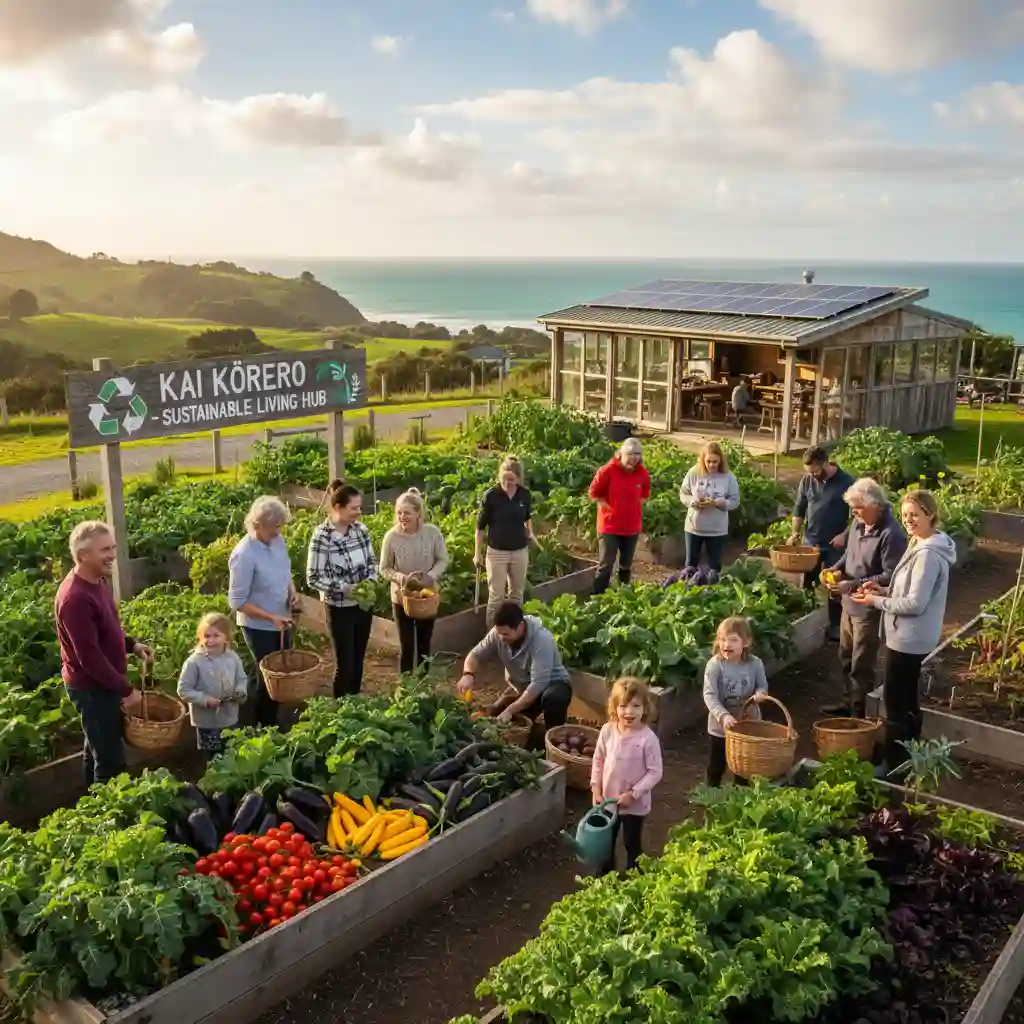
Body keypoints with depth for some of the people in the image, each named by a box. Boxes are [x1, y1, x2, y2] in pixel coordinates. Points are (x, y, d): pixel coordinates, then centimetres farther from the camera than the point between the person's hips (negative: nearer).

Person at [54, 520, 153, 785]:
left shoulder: (97, 581, 1)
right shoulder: (75, 598, -30)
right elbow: (90, 656, -28)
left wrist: (132, 644, 3)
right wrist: (126, 690, -21)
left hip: (103, 682, 10)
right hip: (91, 687, -10)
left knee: (98, 747, 24)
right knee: (110, 759, 0)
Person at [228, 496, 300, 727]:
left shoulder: (278, 540, -5)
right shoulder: (244, 555, -26)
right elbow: (237, 601, -23)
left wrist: (292, 593, -5)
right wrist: (271, 618, -27)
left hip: (281, 622, 7)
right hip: (258, 626, -7)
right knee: (268, 676, 6)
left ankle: (273, 720, 38)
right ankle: (264, 727, 26)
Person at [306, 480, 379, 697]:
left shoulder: (361, 529, -2)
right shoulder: (322, 536, -18)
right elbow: (314, 578, -17)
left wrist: (370, 582, -8)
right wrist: (344, 588, -22)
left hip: (365, 603, 6)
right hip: (340, 608, -5)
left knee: (358, 660, 17)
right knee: (345, 663, 3)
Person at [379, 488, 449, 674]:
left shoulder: (432, 532, -16)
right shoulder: (391, 536, -18)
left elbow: (443, 560, -4)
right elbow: (384, 569, -8)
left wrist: (431, 576, -22)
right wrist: (399, 577, -27)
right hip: (401, 597, -2)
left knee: (424, 644, 17)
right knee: (407, 647, 4)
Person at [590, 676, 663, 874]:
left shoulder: (648, 738, -23)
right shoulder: (607, 730, -11)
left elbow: (655, 772, -17)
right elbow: (598, 760, 1)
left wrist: (633, 793, -20)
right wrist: (596, 788, -4)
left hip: (635, 804, -4)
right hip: (607, 800, 4)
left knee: (632, 844, 15)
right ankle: (605, 876, 45)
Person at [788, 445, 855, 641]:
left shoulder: (846, 482, -11)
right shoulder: (807, 480, -1)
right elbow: (799, 508, 8)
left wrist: (845, 535, -15)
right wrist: (795, 533, -1)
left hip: (835, 544, -3)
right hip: (810, 541, 4)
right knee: (806, 585, 9)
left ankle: (835, 626, 14)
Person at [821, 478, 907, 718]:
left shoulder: (891, 534, -24)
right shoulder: (858, 523, 2)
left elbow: (891, 576, -25)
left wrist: (854, 585, -28)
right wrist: (836, 569, -2)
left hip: (868, 608, -8)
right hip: (849, 603, 8)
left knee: (861, 665, 4)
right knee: (846, 657, 21)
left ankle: (859, 712, 19)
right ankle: (848, 702, 38)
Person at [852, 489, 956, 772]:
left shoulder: (927, 554, -23)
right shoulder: (921, 546, 9)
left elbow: (915, 603, -24)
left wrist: (877, 601, -14)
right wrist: (885, 590, 5)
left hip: (909, 639, -11)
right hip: (910, 637, 11)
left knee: (895, 702, 0)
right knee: (907, 700, 20)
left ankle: (894, 763, 10)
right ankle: (908, 757, 32)